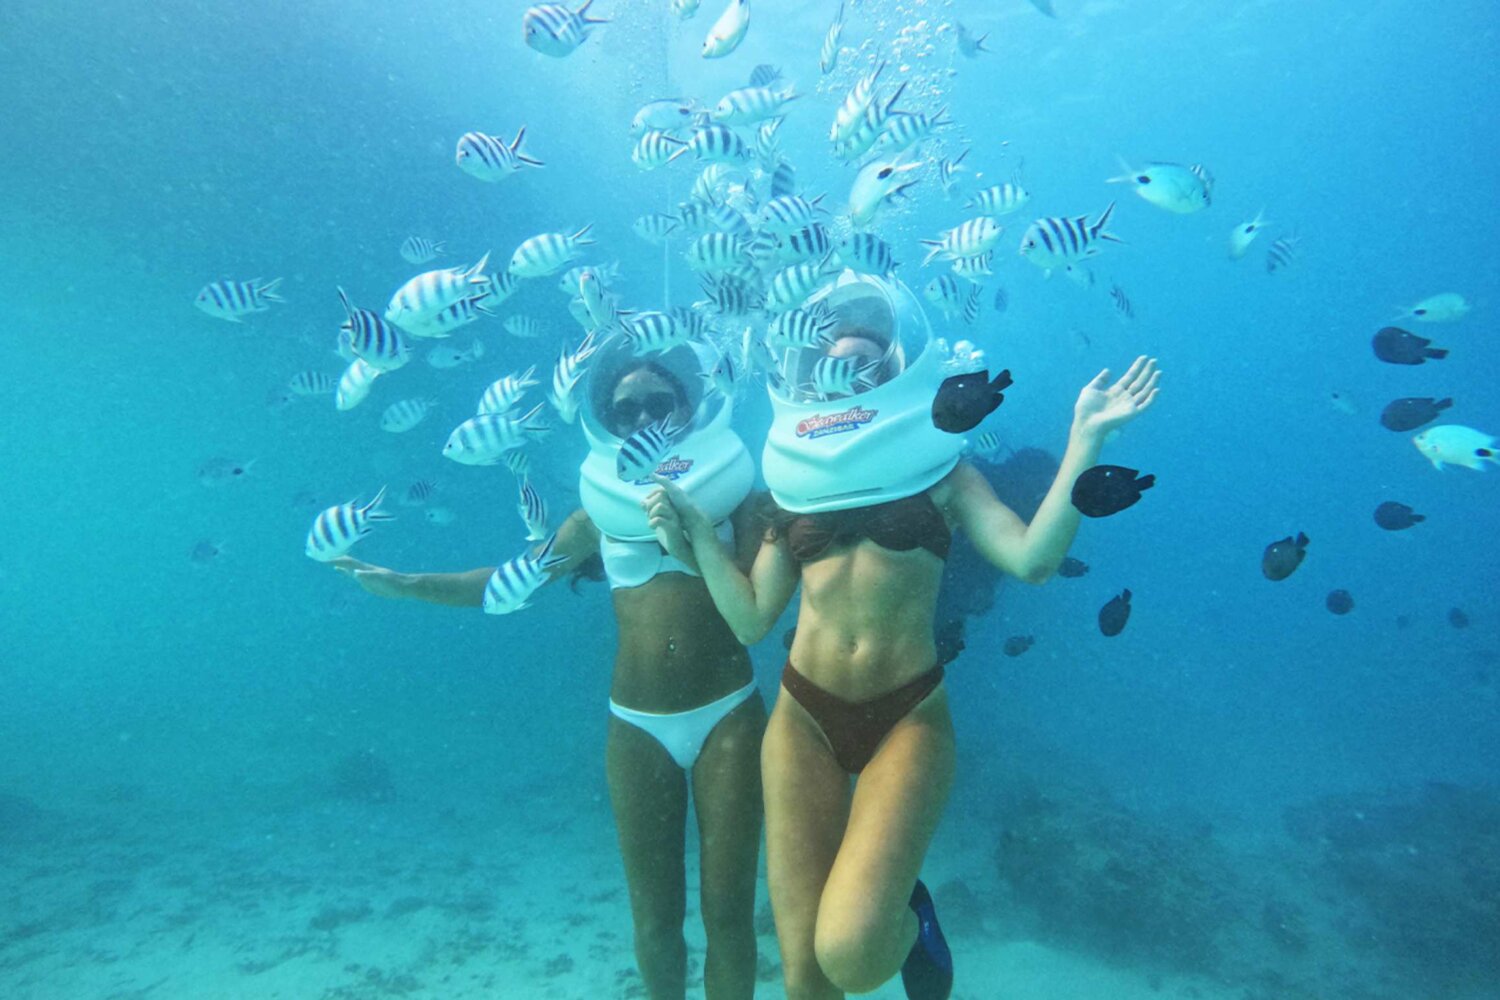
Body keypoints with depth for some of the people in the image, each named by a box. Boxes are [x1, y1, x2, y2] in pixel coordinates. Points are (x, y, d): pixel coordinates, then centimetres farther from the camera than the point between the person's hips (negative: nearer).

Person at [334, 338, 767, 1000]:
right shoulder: (603, 501, 6)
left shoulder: (730, 486, 0)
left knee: (728, 912, 6)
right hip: (636, 727, 2)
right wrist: (404, 585, 5)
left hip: (728, 718, -1)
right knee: (654, 918, 11)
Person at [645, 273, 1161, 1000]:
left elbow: (1032, 558, -13)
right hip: (802, 718, 3)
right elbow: (751, 620, 7)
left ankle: (908, 916, 17)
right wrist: (696, 532, 1)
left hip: (908, 718, -2)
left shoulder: (940, 474, 4)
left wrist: (1085, 439, -15)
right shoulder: (797, 482, 10)